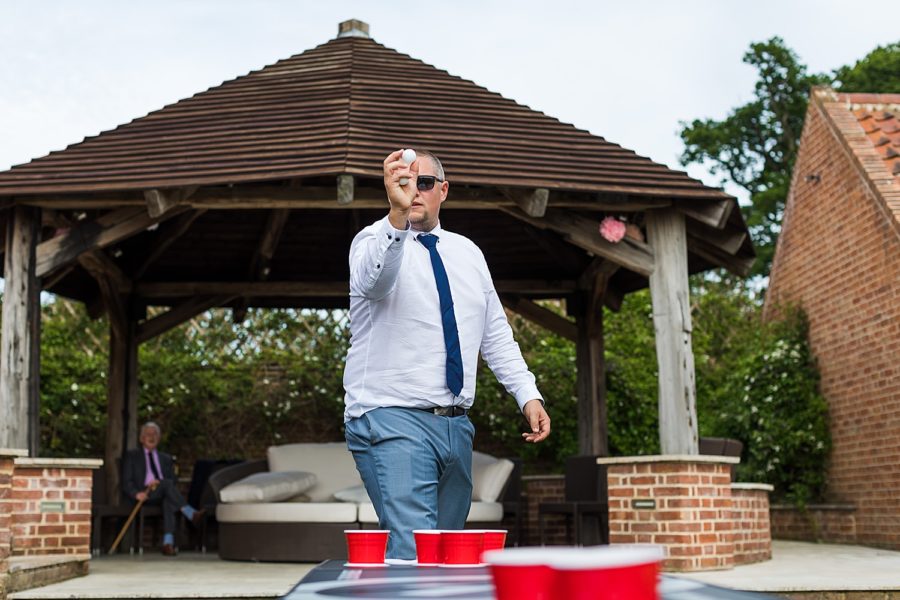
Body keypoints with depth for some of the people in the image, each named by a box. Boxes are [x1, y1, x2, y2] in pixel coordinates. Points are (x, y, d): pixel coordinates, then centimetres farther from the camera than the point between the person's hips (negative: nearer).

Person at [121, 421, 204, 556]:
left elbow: (173, 480, 14)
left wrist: (159, 483, -9)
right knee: (167, 484, -34)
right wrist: (136, 493, -14)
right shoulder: (132, 456, 18)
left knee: (169, 501, -37)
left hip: (162, 494, 2)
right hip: (144, 495, -2)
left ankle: (168, 543, -50)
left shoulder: (166, 458, 27)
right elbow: (126, 482, 7)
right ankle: (192, 514, -47)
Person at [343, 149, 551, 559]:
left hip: (455, 424, 7)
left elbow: (496, 334, 18)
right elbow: (371, 279, -29)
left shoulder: (467, 253, 15)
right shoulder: (376, 240, -3)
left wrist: (528, 395, 8)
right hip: (392, 418, -6)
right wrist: (397, 214, -45)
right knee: (416, 554, -20)